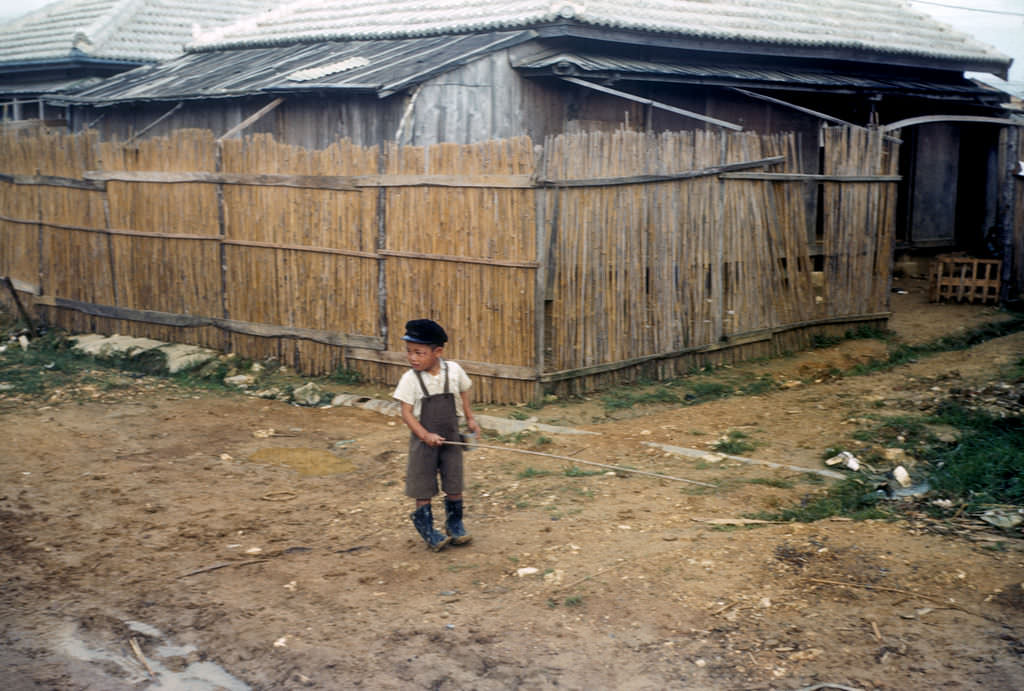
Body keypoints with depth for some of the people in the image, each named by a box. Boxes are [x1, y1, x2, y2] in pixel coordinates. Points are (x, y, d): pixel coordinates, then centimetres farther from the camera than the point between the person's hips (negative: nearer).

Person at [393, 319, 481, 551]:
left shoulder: (454, 371, -6)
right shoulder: (410, 379, -13)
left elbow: (463, 393, 14)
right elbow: (406, 413, -14)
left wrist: (470, 419, 10)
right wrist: (426, 435, -23)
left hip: (451, 438, 2)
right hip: (424, 441, -2)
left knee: (454, 485, 10)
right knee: (423, 488, 4)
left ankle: (455, 524, 28)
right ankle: (427, 530, 17)